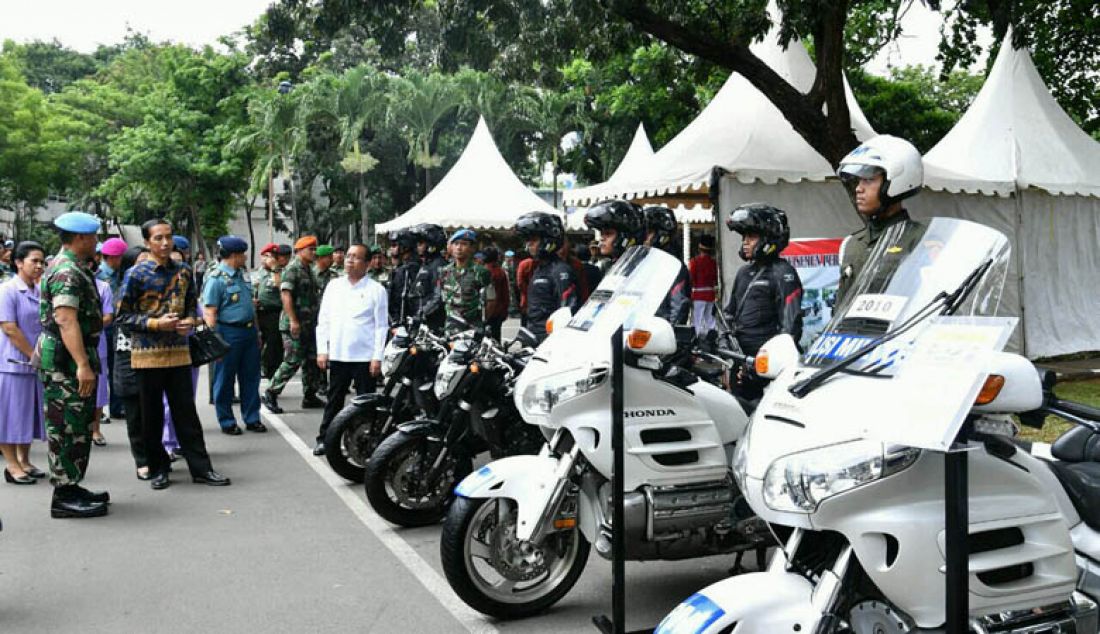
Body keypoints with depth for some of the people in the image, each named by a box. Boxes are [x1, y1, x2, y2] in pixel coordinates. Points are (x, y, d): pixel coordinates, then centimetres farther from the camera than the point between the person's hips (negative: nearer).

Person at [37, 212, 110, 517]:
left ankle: (70, 486, 26)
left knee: (78, 426, 16)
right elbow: (66, 320, -26)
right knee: (67, 427, -5)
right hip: (66, 361, -11)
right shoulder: (66, 272, -16)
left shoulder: (73, 268, 18)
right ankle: (64, 496, 1)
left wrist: (86, 361, 25)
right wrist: (83, 364, -30)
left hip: (74, 359, 11)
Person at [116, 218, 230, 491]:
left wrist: (189, 320, -4)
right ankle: (158, 469, 18)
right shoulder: (136, 274, -5)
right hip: (147, 354, -3)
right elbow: (123, 315, -5)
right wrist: (156, 323, -16)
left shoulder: (183, 271, 8)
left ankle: (201, 468, 9)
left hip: (178, 351, 3)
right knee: (151, 415, 6)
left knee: (186, 411, 4)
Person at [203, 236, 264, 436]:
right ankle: (227, 422, 15)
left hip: (249, 331, 8)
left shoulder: (241, 275, 14)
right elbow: (209, 312, -15)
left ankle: (252, 418, 21)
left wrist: (256, 331, 19)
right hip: (229, 332, -8)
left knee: (251, 377, 11)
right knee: (225, 380, 5)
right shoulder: (216, 278, -12)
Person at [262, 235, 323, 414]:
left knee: (312, 361, 11)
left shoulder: (309, 270, 17)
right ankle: (270, 395, 0)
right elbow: (286, 294, -20)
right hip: (295, 325, -9)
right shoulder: (293, 269, -11)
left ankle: (309, 396, 19)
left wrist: (316, 320, 21)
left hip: (309, 324, 9)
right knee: (293, 361, -9)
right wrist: (293, 321, -24)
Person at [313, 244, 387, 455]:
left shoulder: (376, 289, -2)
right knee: (333, 400, 11)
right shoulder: (334, 286, 10)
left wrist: (377, 357, -9)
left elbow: (381, 325, -4)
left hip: (365, 357, -3)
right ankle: (324, 439, 19)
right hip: (337, 355, 3)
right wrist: (322, 350, 4)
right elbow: (323, 320, 11)